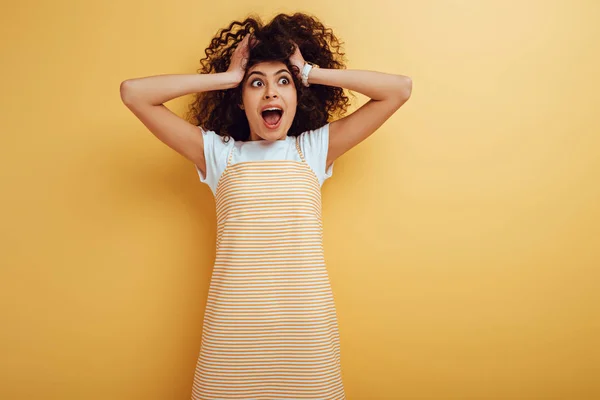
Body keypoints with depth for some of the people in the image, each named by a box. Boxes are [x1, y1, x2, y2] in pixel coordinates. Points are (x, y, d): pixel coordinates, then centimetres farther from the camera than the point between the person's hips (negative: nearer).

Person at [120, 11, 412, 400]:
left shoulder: (316, 148, 10)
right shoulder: (218, 152, 9)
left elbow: (400, 88, 8)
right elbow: (133, 92, 6)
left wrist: (311, 73, 7)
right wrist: (226, 76, 5)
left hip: (307, 325, 1)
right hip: (233, 328, 0)